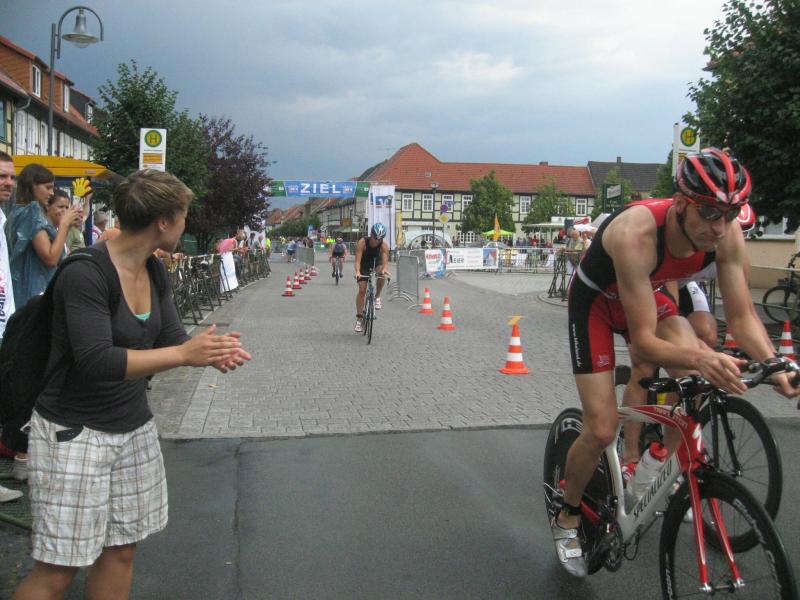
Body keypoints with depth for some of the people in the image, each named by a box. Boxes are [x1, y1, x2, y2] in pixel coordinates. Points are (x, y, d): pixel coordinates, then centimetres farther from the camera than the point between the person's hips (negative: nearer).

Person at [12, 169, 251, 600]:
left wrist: (213, 351, -19)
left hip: (133, 426, 8)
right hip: (73, 432, -7)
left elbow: (171, 337, 2)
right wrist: (184, 354, -28)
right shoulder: (85, 274, -21)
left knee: (120, 552, 14)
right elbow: (97, 362, -27)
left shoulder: (154, 271, 4)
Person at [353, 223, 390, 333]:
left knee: (382, 275, -33)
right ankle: (359, 318, 0)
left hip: (376, 265, 1)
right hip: (364, 267, -1)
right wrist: (357, 272, -55)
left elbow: (385, 261, -35)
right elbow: (358, 260, -36)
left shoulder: (384, 246, -24)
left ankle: (377, 297, -10)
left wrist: (384, 269, -57)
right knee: (362, 290, -10)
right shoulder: (362, 243, -29)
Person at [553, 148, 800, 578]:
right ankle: (566, 519, 16)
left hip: (646, 294, 5)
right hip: (595, 301, -5)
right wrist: (699, 357, -56)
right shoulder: (636, 233, -40)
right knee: (601, 430, -10)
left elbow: (742, 317, -16)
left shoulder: (727, 233, -24)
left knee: (697, 379, -20)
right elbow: (643, 343, -39)